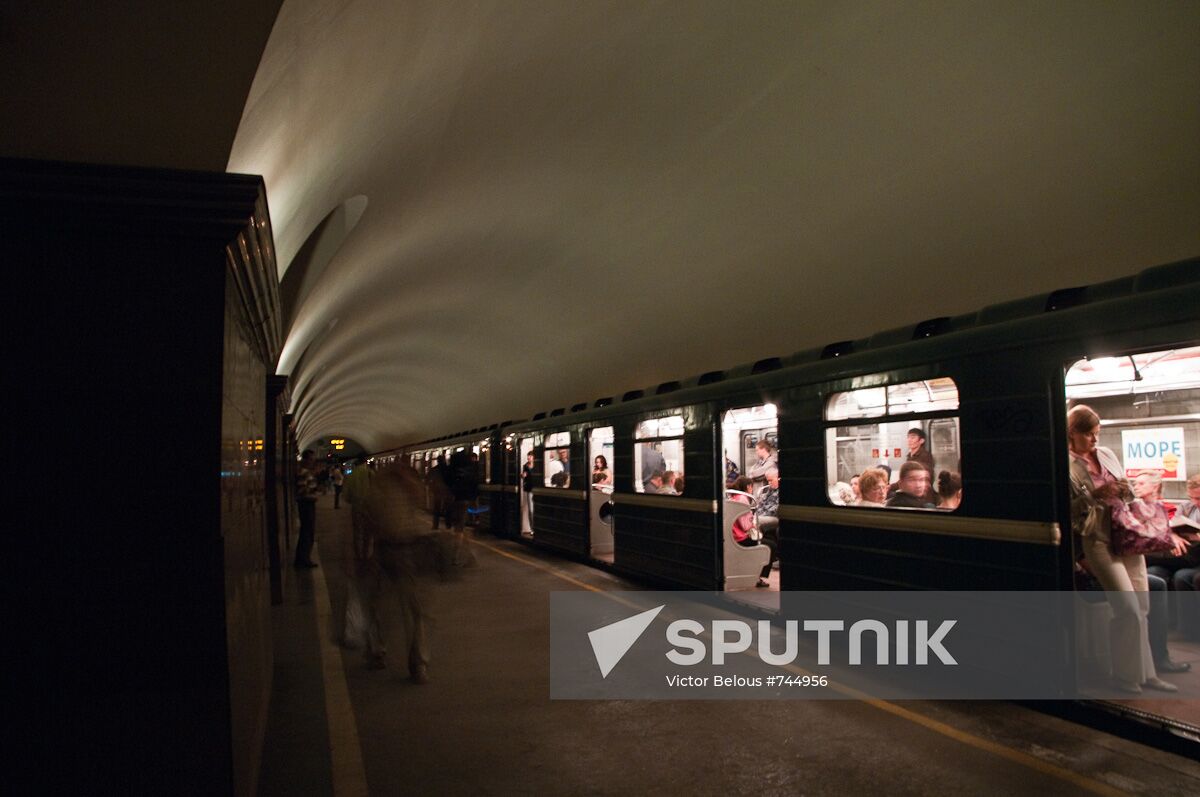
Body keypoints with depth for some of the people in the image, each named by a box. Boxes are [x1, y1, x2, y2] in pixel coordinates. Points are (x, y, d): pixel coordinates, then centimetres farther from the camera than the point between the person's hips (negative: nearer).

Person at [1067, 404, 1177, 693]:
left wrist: (1125, 492, -2)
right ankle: (1126, 675, 5)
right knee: (1128, 609, -12)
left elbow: (1126, 490, 20)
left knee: (1142, 609, 9)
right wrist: (1095, 496, -20)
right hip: (1098, 540, -6)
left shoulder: (1107, 455, 11)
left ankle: (1145, 673, 21)